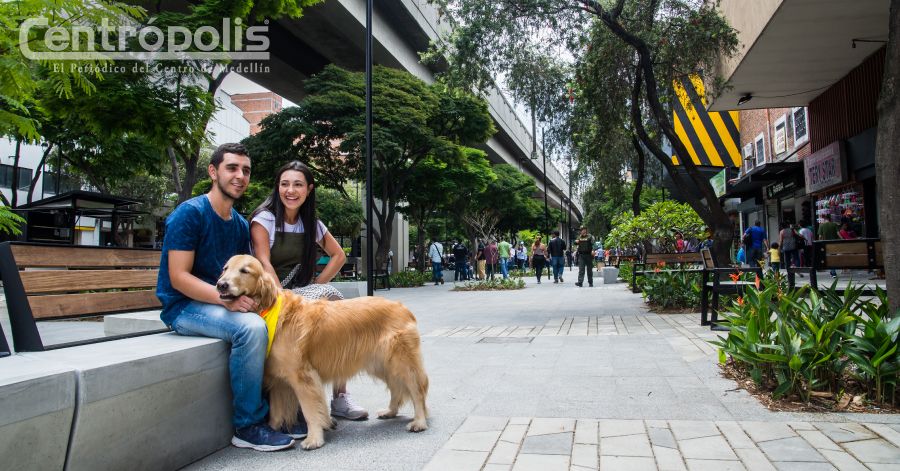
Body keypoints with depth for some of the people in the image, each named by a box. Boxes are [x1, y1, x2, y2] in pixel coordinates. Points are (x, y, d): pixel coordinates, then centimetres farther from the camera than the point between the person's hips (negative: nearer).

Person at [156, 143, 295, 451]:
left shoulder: (240, 224, 11)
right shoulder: (190, 213, -12)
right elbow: (179, 277, -18)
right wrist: (227, 299, -30)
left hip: (223, 304, 8)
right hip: (184, 307, -7)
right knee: (250, 327, -31)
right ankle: (247, 426, -18)